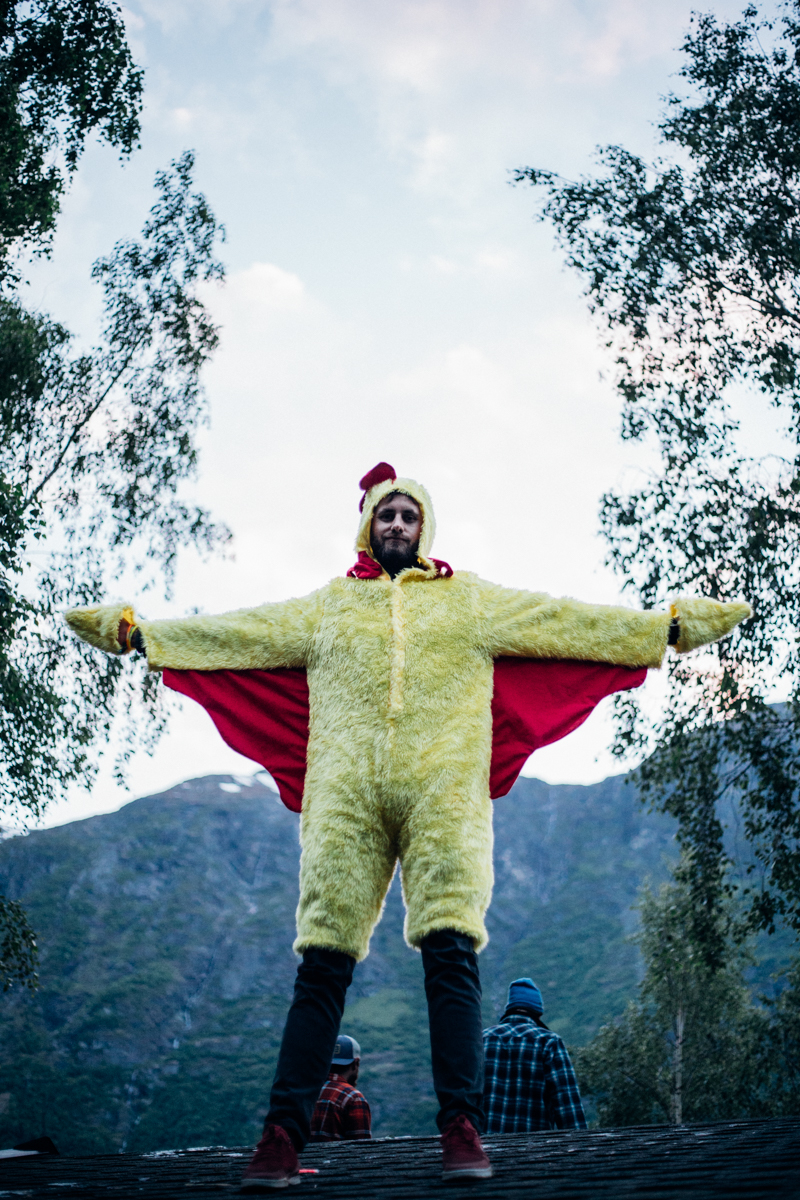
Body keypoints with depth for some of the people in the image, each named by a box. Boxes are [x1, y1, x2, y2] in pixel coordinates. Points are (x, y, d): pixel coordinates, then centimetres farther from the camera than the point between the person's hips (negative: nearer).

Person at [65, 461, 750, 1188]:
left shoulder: (471, 600, 20)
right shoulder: (327, 607, 23)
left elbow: (566, 622, 15)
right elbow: (233, 634, 20)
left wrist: (672, 626, 8)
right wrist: (136, 632, 14)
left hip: (443, 790, -1)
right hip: (346, 794, 1)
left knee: (452, 952, -12)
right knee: (322, 961, -4)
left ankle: (462, 1129, -8)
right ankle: (283, 1137, -3)